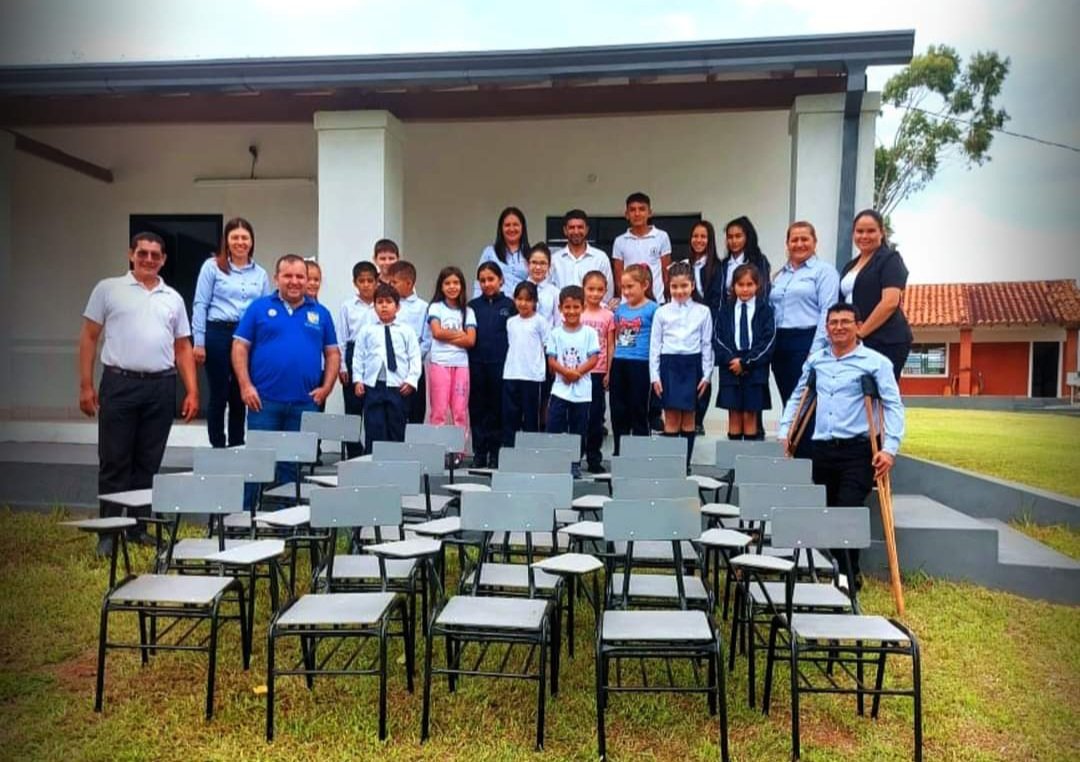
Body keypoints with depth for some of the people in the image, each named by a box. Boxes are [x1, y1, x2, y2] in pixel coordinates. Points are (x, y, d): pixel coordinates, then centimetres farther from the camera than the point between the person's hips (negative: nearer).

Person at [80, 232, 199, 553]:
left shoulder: (173, 299, 13)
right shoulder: (108, 289, 5)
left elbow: (183, 348, 13)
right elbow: (89, 338, 3)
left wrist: (192, 391, 5)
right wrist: (86, 385, -4)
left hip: (161, 387, 3)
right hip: (120, 384, -3)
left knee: (148, 463, 9)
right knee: (114, 461, 2)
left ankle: (138, 527, 20)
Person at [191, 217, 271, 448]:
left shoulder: (260, 274, 10)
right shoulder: (212, 266, 2)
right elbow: (200, 305, -1)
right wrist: (199, 342, -7)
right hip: (218, 334, -3)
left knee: (241, 397, 8)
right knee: (219, 395, 4)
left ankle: (237, 446, 19)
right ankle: (217, 446, 15)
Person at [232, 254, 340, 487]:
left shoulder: (320, 313, 11)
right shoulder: (259, 307, 4)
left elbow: (333, 353, 12)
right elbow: (240, 347, 2)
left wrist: (327, 387, 0)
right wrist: (246, 386, -8)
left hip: (305, 403, 2)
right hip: (264, 400, -2)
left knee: (295, 463, 10)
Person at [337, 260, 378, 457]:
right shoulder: (348, 306, 4)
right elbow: (341, 338, 4)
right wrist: (342, 366, -1)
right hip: (354, 355, 0)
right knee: (353, 407, 6)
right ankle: (353, 453, 14)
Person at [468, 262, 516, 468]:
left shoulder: (509, 305, 2)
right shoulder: (473, 306, 8)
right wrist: (466, 363, 0)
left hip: (501, 364, -2)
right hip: (477, 364, 2)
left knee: (497, 408, 4)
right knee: (477, 409, 6)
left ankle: (495, 453, 13)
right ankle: (479, 453, 14)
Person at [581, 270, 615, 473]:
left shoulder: (608, 315, 3)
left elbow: (610, 346, 4)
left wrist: (609, 372, 0)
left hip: (598, 371, 1)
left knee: (596, 415, 5)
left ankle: (593, 459, 14)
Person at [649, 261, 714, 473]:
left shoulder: (703, 312, 4)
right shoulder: (662, 313, 4)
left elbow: (707, 345, 6)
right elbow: (655, 345, 4)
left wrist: (706, 374, 1)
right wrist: (655, 376, -1)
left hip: (692, 364, 1)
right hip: (669, 364, 0)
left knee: (688, 418, 6)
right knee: (671, 419, 0)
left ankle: (685, 464, 14)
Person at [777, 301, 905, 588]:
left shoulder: (876, 362, -1)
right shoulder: (815, 360, 13)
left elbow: (893, 406, -6)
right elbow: (797, 397, 22)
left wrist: (890, 448, -16)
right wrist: (785, 432, 13)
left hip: (858, 451, -4)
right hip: (821, 449, 5)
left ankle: (849, 575, 5)